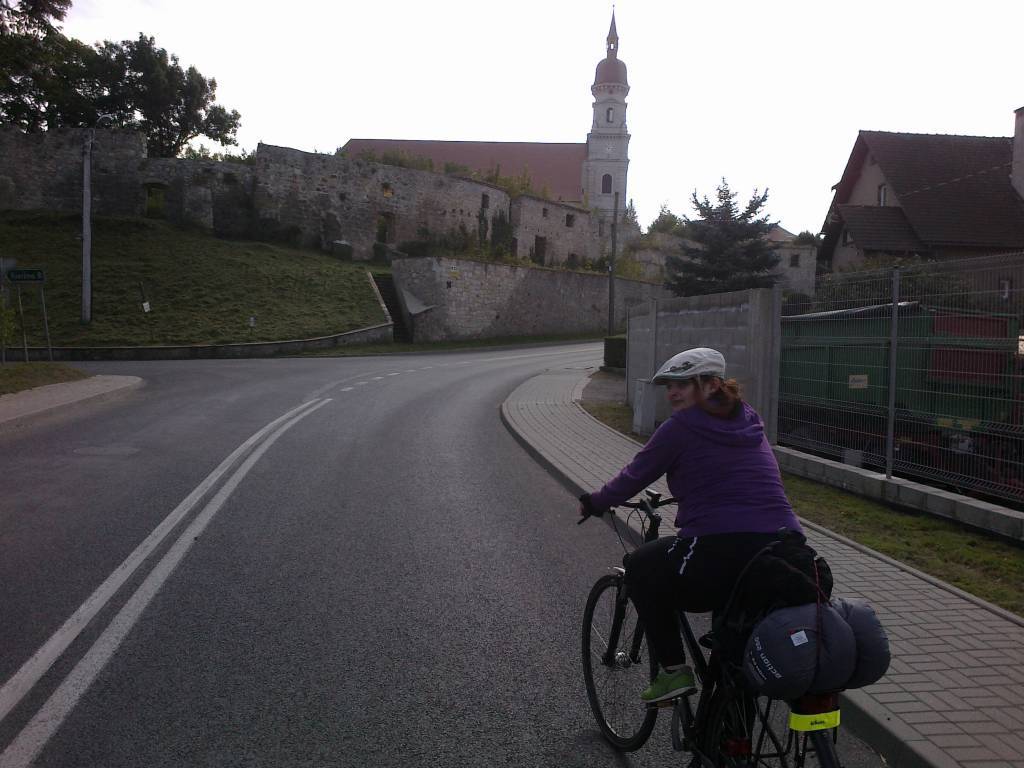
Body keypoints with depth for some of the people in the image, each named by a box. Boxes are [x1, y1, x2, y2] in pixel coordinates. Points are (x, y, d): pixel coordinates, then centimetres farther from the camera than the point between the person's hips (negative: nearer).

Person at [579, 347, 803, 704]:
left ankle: (673, 670, 15)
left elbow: (633, 478, 7)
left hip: (722, 552, -7)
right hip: (786, 558, 7)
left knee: (639, 568, 19)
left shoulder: (681, 427, -1)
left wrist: (592, 502, 24)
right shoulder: (749, 423, 19)